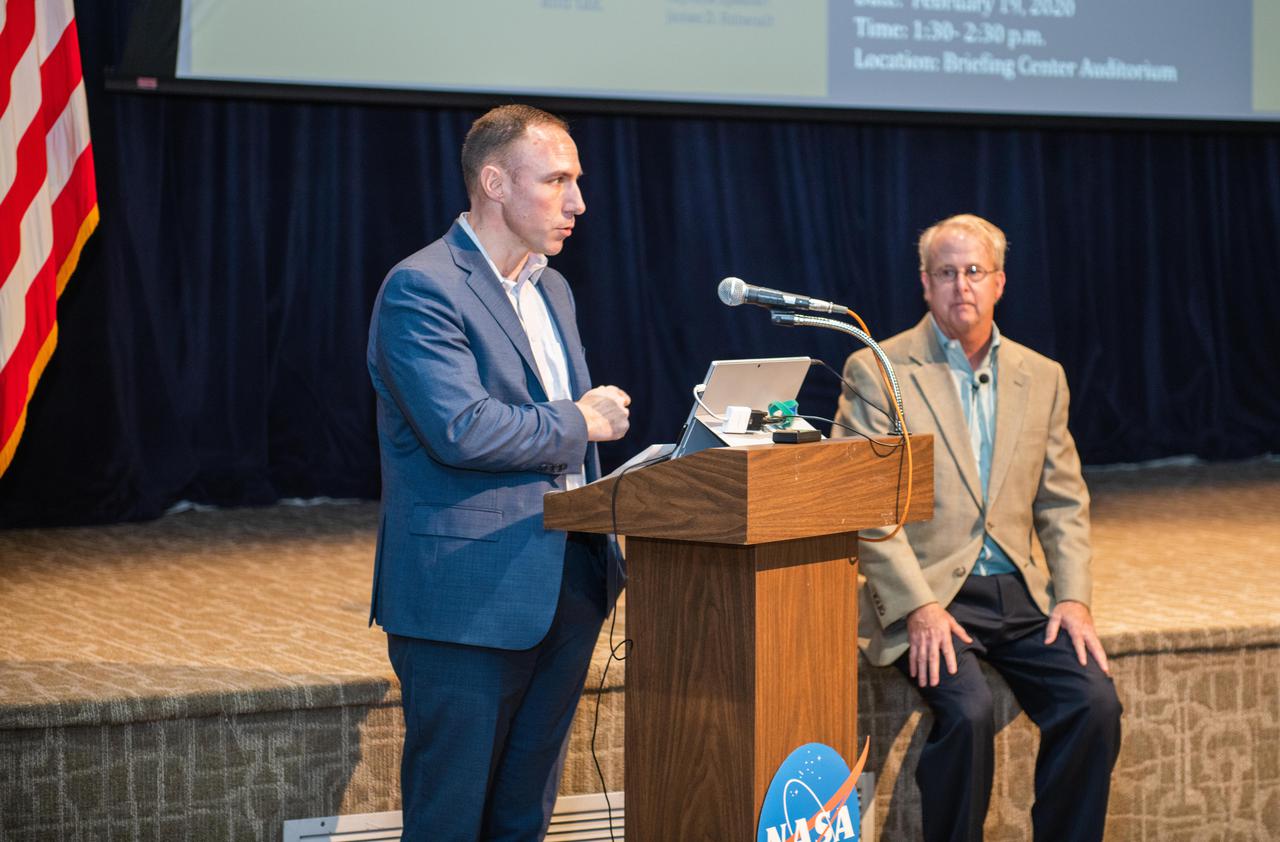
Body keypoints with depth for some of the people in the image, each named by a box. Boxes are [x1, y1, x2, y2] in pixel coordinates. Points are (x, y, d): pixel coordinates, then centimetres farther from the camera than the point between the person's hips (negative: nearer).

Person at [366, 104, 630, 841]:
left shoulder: (551, 289, 16)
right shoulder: (421, 289, -12)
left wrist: (600, 557, 14)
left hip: (565, 586, 8)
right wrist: (576, 422, -11)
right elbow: (461, 429, -25)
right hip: (470, 598, -8)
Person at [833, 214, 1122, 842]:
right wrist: (918, 607, -17)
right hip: (926, 593, -4)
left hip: (1019, 592, 4)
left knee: (1094, 703, -18)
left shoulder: (1041, 377, 13)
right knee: (968, 711, -29)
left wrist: (1073, 597, -1)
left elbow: (1063, 502, 14)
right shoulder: (876, 372, -1)